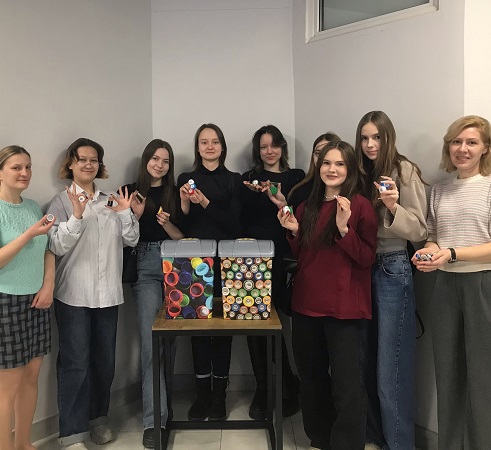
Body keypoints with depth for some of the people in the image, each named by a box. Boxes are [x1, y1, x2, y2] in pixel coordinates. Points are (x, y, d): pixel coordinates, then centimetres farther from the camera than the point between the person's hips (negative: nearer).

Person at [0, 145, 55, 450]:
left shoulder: (34, 207, 8)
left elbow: (48, 251, 10)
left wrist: (48, 286, -3)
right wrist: (30, 234, -23)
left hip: (36, 301, 6)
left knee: (32, 376, 13)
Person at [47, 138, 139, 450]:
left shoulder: (110, 201, 9)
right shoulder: (62, 202, -2)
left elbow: (131, 240, 6)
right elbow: (57, 246, -11)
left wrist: (125, 214, -9)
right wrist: (76, 216, -22)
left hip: (108, 293, 4)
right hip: (74, 294, -4)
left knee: (105, 360, 13)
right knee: (75, 362, -1)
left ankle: (98, 418, 30)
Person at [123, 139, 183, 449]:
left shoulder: (176, 193, 10)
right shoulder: (131, 191, 6)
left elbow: (184, 237, 6)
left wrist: (166, 223, -13)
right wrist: (135, 214, -13)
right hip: (145, 268, -2)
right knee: (151, 342, -8)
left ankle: (160, 403, 31)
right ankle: (154, 420, -2)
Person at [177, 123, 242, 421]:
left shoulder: (234, 180, 7)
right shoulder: (186, 179, 10)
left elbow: (234, 222, -4)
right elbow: (181, 226, 7)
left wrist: (205, 202, -15)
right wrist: (185, 202, -12)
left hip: (225, 260, -1)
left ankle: (219, 394, 14)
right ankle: (202, 393, 16)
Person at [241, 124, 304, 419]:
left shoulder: (297, 177, 11)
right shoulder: (249, 179, 13)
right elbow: (244, 220, 3)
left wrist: (284, 204, -14)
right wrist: (256, 194, -11)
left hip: (283, 257, -1)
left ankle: (289, 388, 18)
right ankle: (263, 392, 18)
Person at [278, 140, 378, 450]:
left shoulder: (360, 206, -7)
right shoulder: (308, 207, 9)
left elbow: (368, 258, -12)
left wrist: (344, 228, -24)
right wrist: (293, 232, -3)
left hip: (343, 308, -6)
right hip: (307, 305, 6)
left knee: (347, 387, -3)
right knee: (312, 379, 18)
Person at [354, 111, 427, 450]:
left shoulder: (405, 170, -7)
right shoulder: (361, 173, 10)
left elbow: (419, 230, -10)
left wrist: (394, 206, -25)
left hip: (393, 270, -6)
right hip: (363, 268, 6)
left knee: (391, 367, 0)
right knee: (366, 359, 15)